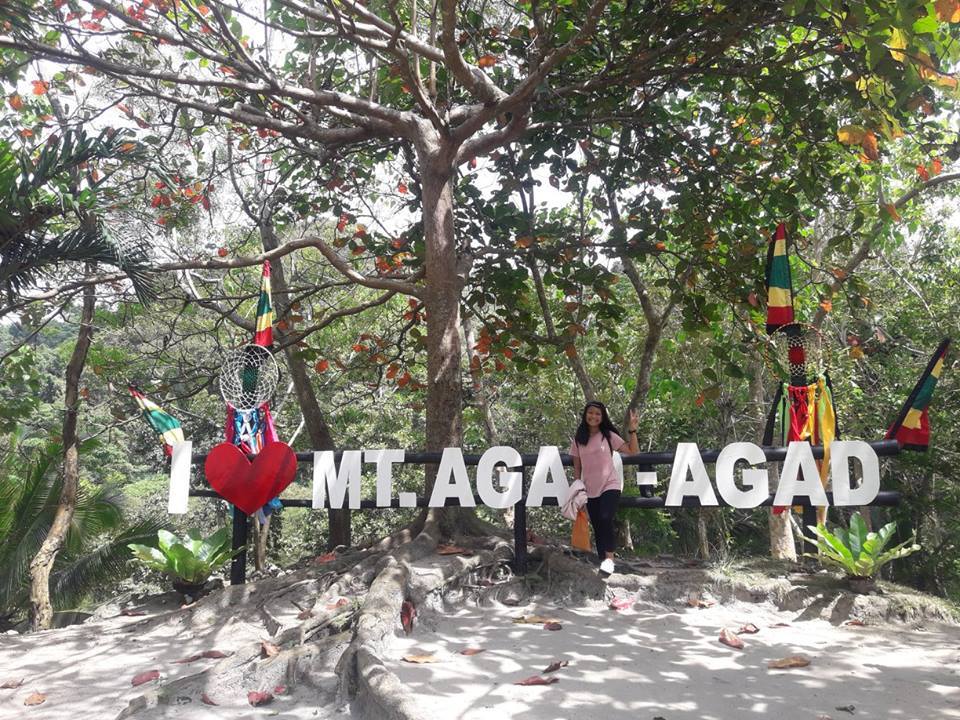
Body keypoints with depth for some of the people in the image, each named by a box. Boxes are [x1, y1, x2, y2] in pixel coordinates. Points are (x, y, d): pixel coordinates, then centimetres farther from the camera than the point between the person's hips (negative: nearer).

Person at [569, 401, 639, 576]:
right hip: (590, 490, 3)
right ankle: (603, 561, 17)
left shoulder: (609, 436, -2)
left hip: (610, 485, -3)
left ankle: (609, 558, -17)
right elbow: (577, 467, 8)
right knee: (597, 527, 7)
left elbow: (633, 451, -7)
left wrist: (632, 430, -16)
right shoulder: (578, 439, 5)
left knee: (605, 519, -25)